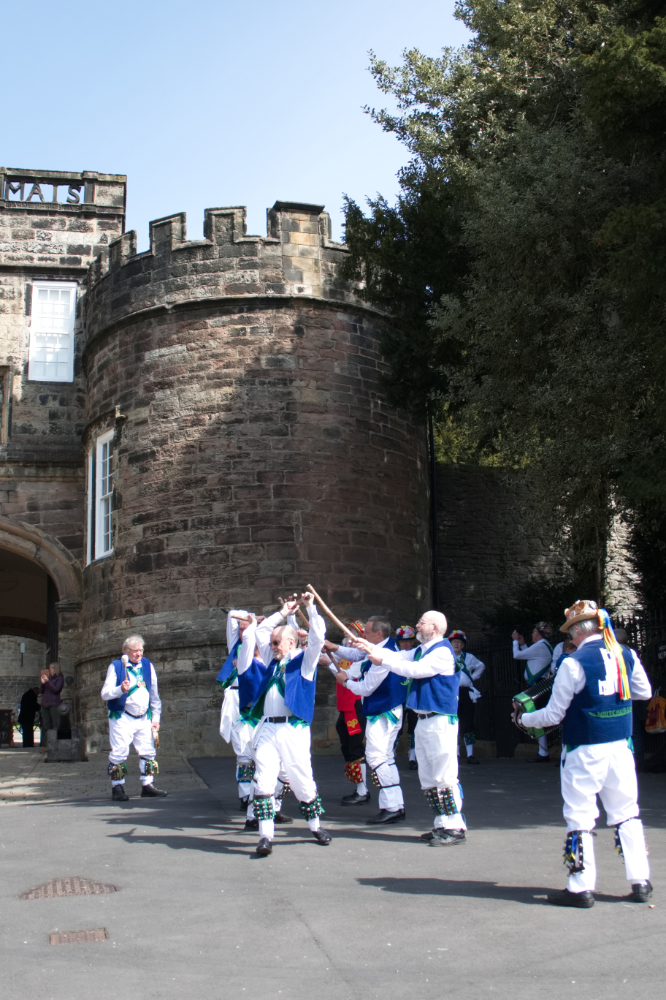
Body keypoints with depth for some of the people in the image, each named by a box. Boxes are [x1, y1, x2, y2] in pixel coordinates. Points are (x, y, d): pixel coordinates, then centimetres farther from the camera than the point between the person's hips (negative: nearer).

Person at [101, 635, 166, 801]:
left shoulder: (147, 666, 9)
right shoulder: (116, 666, -4)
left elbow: (154, 694, 15)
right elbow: (105, 693, -8)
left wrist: (156, 717, 11)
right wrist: (121, 689, -27)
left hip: (144, 718, 4)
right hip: (122, 718, -4)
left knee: (148, 752, 4)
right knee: (119, 753, -6)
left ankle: (147, 786, 11)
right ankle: (117, 788, 3)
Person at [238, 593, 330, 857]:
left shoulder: (304, 660, 3)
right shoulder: (272, 660, 17)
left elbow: (317, 638, -10)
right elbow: (259, 633, 27)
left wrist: (310, 608, -7)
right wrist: (282, 613, 26)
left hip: (293, 729, -4)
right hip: (267, 728, 4)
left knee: (302, 780, 3)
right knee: (263, 780, -5)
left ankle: (315, 825, 23)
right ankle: (265, 835, -4)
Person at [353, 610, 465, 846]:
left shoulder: (442, 652, -14)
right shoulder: (421, 650, 17)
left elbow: (415, 670, -21)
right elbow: (399, 656, 15)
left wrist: (382, 659, -16)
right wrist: (370, 648, 6)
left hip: (440, 721, -10)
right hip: (423, 720, 10)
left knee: (445, 776, -9)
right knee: (428, 778, 13)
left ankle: (455, 828, -5)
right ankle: (443, 824, 19)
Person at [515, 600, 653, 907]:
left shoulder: (575, 662, -14)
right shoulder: (626, 656, 2)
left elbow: (554, 714, -9)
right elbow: (644, 692, 19)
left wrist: (523, 719, 7)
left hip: (584, 750, -5)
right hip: (620, 747, 5)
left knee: (580, 817, 3)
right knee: (626, 812, 15)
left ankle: (581, 888, 6)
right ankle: (640, 882, 17)